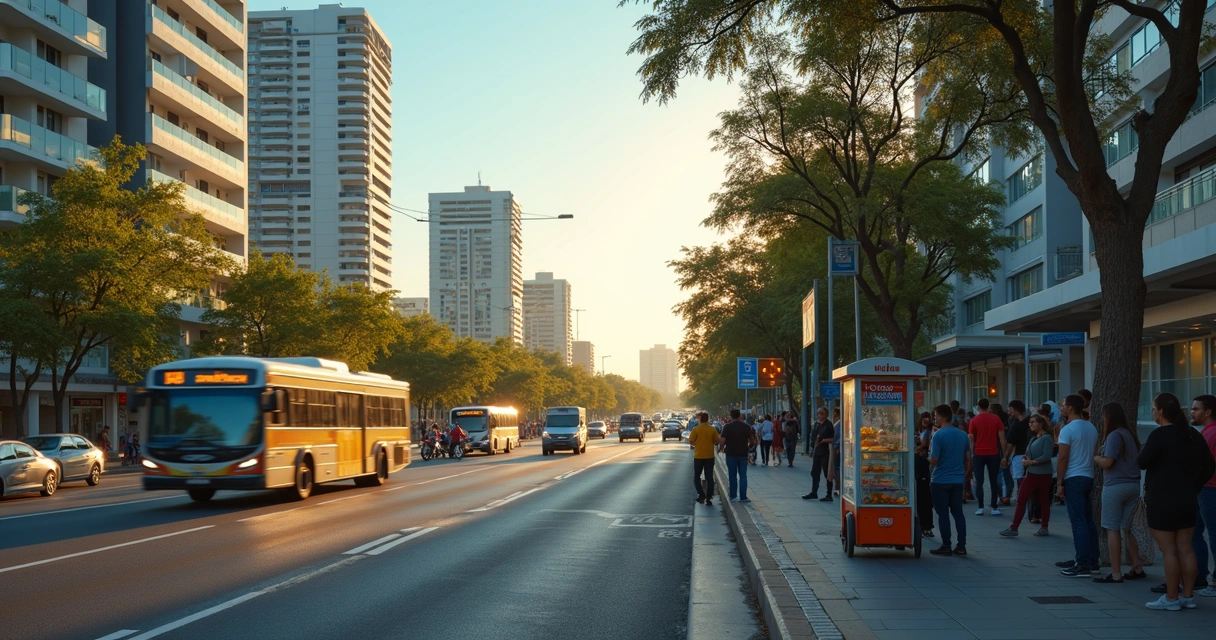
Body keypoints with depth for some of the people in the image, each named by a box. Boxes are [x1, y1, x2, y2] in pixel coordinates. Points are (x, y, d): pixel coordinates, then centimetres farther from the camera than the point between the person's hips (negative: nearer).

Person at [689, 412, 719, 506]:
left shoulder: (696, 429, -9)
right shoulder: (712, 429, -3)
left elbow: (690, 441, -9)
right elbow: (716, 442, 1)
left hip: (698, 456, -2)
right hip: (709, 456, 2)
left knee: (697, 477, 11)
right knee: (709, 477, 7)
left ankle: (701, 494, -4)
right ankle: (709, 498, 3)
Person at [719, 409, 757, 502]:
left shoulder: (727, 427, -9)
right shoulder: (746, 426, 1)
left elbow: (722, 441, -14)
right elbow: (752, 441, 5)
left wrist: (721, 448, 5)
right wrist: (748, 447, 24)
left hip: (731, 454, -2)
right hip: (743, 454, 2)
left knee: (732, 476, 10)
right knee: (743, 476, 5)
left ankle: (733, 495, 15)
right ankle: (743, 497, 1)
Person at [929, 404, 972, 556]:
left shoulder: (938, 435, -15)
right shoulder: (963, 435, 5)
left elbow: (934, 461, -17)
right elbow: (968, 459, 10)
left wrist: (930, 450, 2)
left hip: (940, 481, -5)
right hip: (958, 480, 6)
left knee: (943, 513, 2)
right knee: (958, 512, 10)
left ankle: (946, 546, 5)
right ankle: (961, 546, 10)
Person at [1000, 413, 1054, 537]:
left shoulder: (1047, 438, -11)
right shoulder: (1033, 438, 15)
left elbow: (1047, 456, -21)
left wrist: (1031, 462, -18)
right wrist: (1024, 459, -3)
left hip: (1043, 475, -8)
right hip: (1031, 474, 8)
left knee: (1044, 501, 1)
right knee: (1021, 500, 3)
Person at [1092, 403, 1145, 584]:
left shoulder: (1114, 436, -12)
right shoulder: (1131, 435, 11)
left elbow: (1107, 462, -18)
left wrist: (1094, 457, 2)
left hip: (1115, 486, -8)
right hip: (1134, 485, 8)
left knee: (1113, 529, -2)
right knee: (1127, 529, 17)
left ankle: (1116, 573, -2)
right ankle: (1137, 568, 19)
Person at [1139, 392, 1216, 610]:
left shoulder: (1160, 435, -16)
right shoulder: (1193, 435, 8)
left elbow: (1142, 462, -18)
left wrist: (1145, 449, 1)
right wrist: (1193, 486, 12)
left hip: (1163, 502, -7)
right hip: (1188, 501, 7)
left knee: (1169, 551, -2)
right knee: (1185, 549, 11)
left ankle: (1171, 599, 2)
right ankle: (1188, 596, 15)